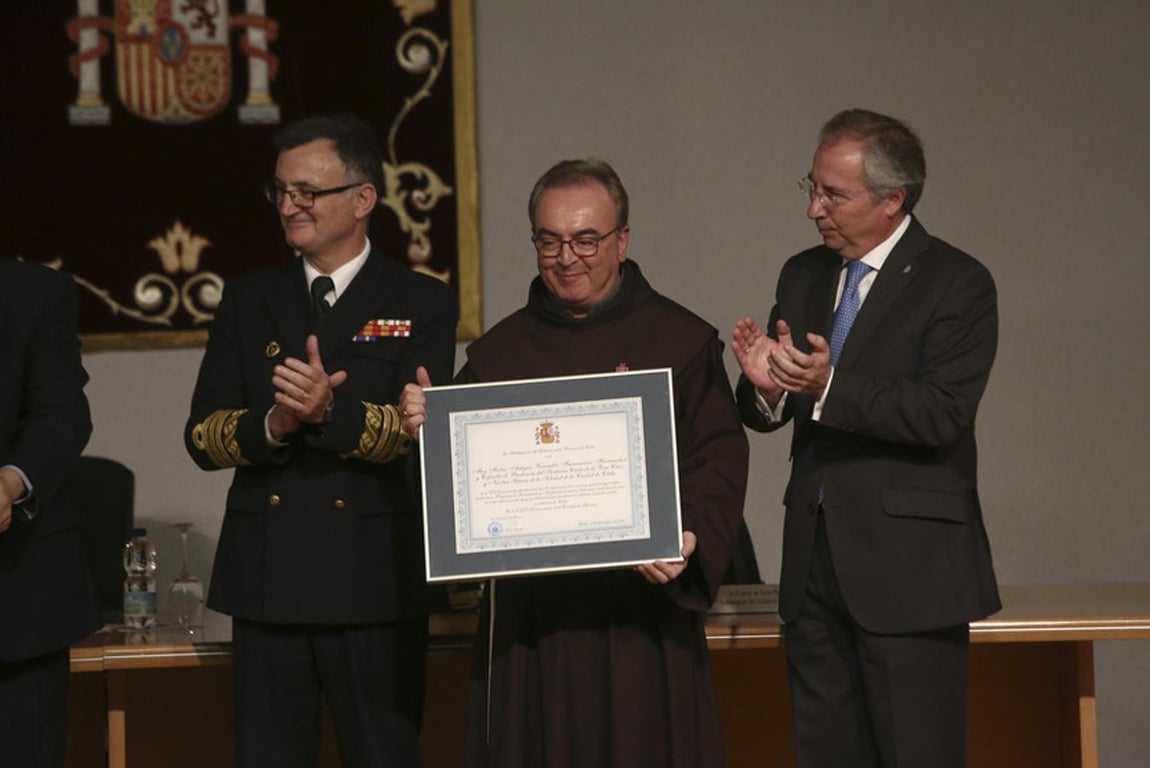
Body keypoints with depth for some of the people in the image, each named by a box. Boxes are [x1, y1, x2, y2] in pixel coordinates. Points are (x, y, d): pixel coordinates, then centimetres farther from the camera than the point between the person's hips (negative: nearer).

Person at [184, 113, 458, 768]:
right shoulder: (248, 301, 13)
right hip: (267, 583, 3)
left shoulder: (422, 304, 4)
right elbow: (202, 435, 6)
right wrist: (272, 425, -15)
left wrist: (331, 410, -27)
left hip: (374, 585, -3)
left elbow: (416, 428, -9)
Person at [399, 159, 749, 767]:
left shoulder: (681, 342, 3)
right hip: (528, 614, 2)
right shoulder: (497, 353, 12)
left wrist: (688, 539, -21)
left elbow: (719, 462, -3)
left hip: (641, 609, -2)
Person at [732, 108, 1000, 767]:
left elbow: (942, 414, -20)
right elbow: (764, 416, 12)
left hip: (908, 566, -7)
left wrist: (829, 386, -29)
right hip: (816, 561, 7)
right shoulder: (803, 276, 13)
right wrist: (766, 386, -11)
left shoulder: (957, 284, -8)